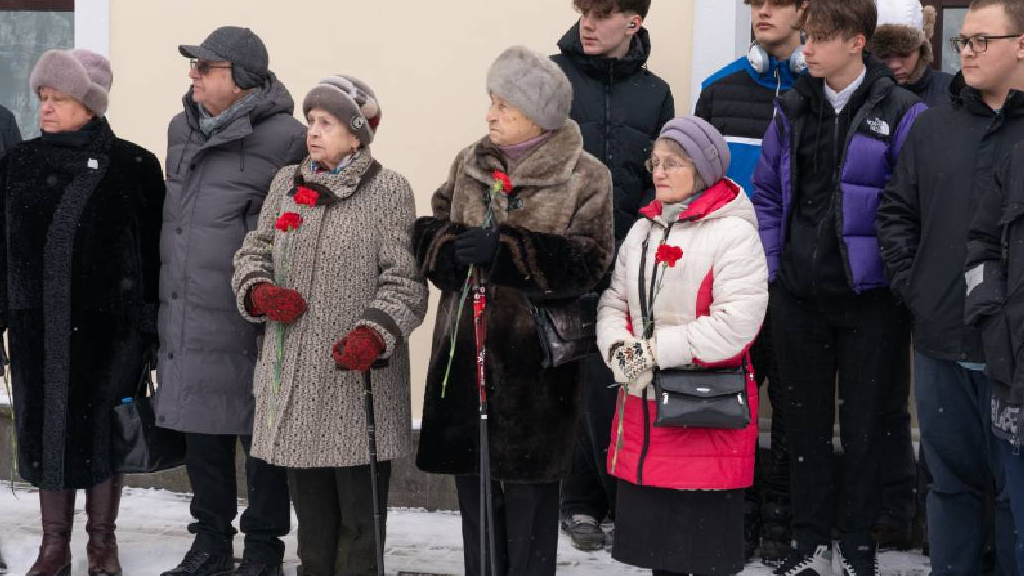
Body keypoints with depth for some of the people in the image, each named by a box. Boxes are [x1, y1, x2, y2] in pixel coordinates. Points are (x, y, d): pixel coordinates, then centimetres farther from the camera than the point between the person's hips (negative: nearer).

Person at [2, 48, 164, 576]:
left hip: (106, 321, -3)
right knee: (44, 426, 7)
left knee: (102, 427, 4)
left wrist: (150, 325, -6)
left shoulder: (132, 166, -3)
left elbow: (153, 249, -3)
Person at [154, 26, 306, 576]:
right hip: (185, 318, 7)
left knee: (259, 436, 3)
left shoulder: (284, 138, -12)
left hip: (248, 322, -7)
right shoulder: (182, 129, 13)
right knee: (200, 430, 14)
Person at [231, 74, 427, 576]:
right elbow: (254, 251, 16)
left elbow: (404, 278, -7)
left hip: (357, 374, -4)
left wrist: (375, 332, -22)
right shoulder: (287, 182, 10)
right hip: (293, 373, 5)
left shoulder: (388, 190, -4)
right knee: (310, 506, 13)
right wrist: (259, 291, -5)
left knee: (359, 508, 1)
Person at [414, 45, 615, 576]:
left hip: (534, 358, -5)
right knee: (473, 480, 13)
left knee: (529, 487, 1)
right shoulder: (470, 164, 12)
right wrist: (451, 246, -13)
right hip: (466, 350, 5)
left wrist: (506, 247, -22)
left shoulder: (585, 178, -4)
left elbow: (588, 260, -14)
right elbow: (428, 231, 11)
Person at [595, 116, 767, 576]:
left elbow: (735, 325, -20)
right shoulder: (643, 231, 13)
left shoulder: (734, 233, -11)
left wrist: (654, 351, -17)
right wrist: (619, 347, -10)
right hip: (644, 404, 7)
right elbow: (613, 302, 12)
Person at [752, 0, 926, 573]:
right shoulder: (794, 110, 5)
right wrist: (771, 268, 6)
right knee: (806, 419, 12)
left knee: (863, 423, 7)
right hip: (799, 295, 4)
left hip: (868, 299, -4)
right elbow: (767, 193, 13)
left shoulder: (901, 115, -9)